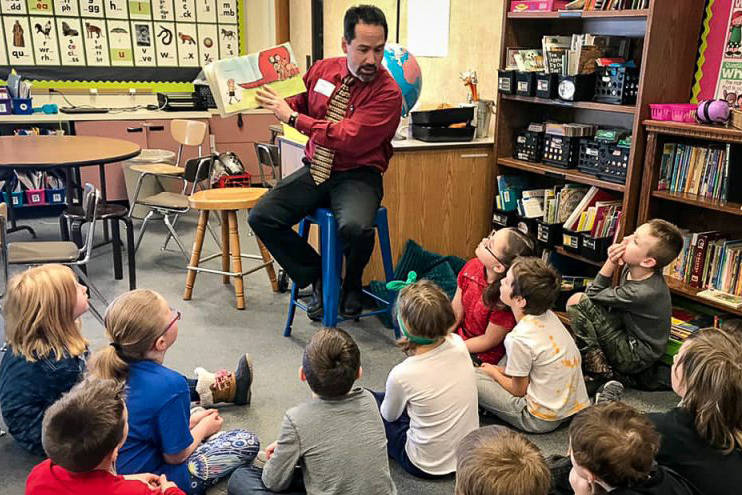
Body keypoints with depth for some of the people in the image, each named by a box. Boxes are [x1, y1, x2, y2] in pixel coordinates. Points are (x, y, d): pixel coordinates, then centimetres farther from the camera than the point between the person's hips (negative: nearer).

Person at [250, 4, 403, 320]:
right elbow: (300, 102, 20)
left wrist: (293, 117, -18)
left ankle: (352, 284, 3)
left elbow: (349, 138, -24)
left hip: (358, 175, -5)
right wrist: (276, 102, -4)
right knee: (261, 217, -13)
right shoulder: (323, 70, 4)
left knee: (356, 227, -35)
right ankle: (317, 277, 8)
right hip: (315, 170, 5)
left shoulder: (388, 92, -14)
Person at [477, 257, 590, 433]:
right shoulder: (548, 315, -3)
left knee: (472, 379, -6)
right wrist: (501, 370, 12)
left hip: (543, 421, -8)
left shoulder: (519, 339, -26)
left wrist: (494, 372, 6)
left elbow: (518, 390, -11)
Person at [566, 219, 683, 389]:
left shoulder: (644, 293, -32)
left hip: (636, 358, -9)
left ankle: (601, 373, -8)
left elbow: (593, 294, -17)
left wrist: (610, 264, -22)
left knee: (577, 301, -20)